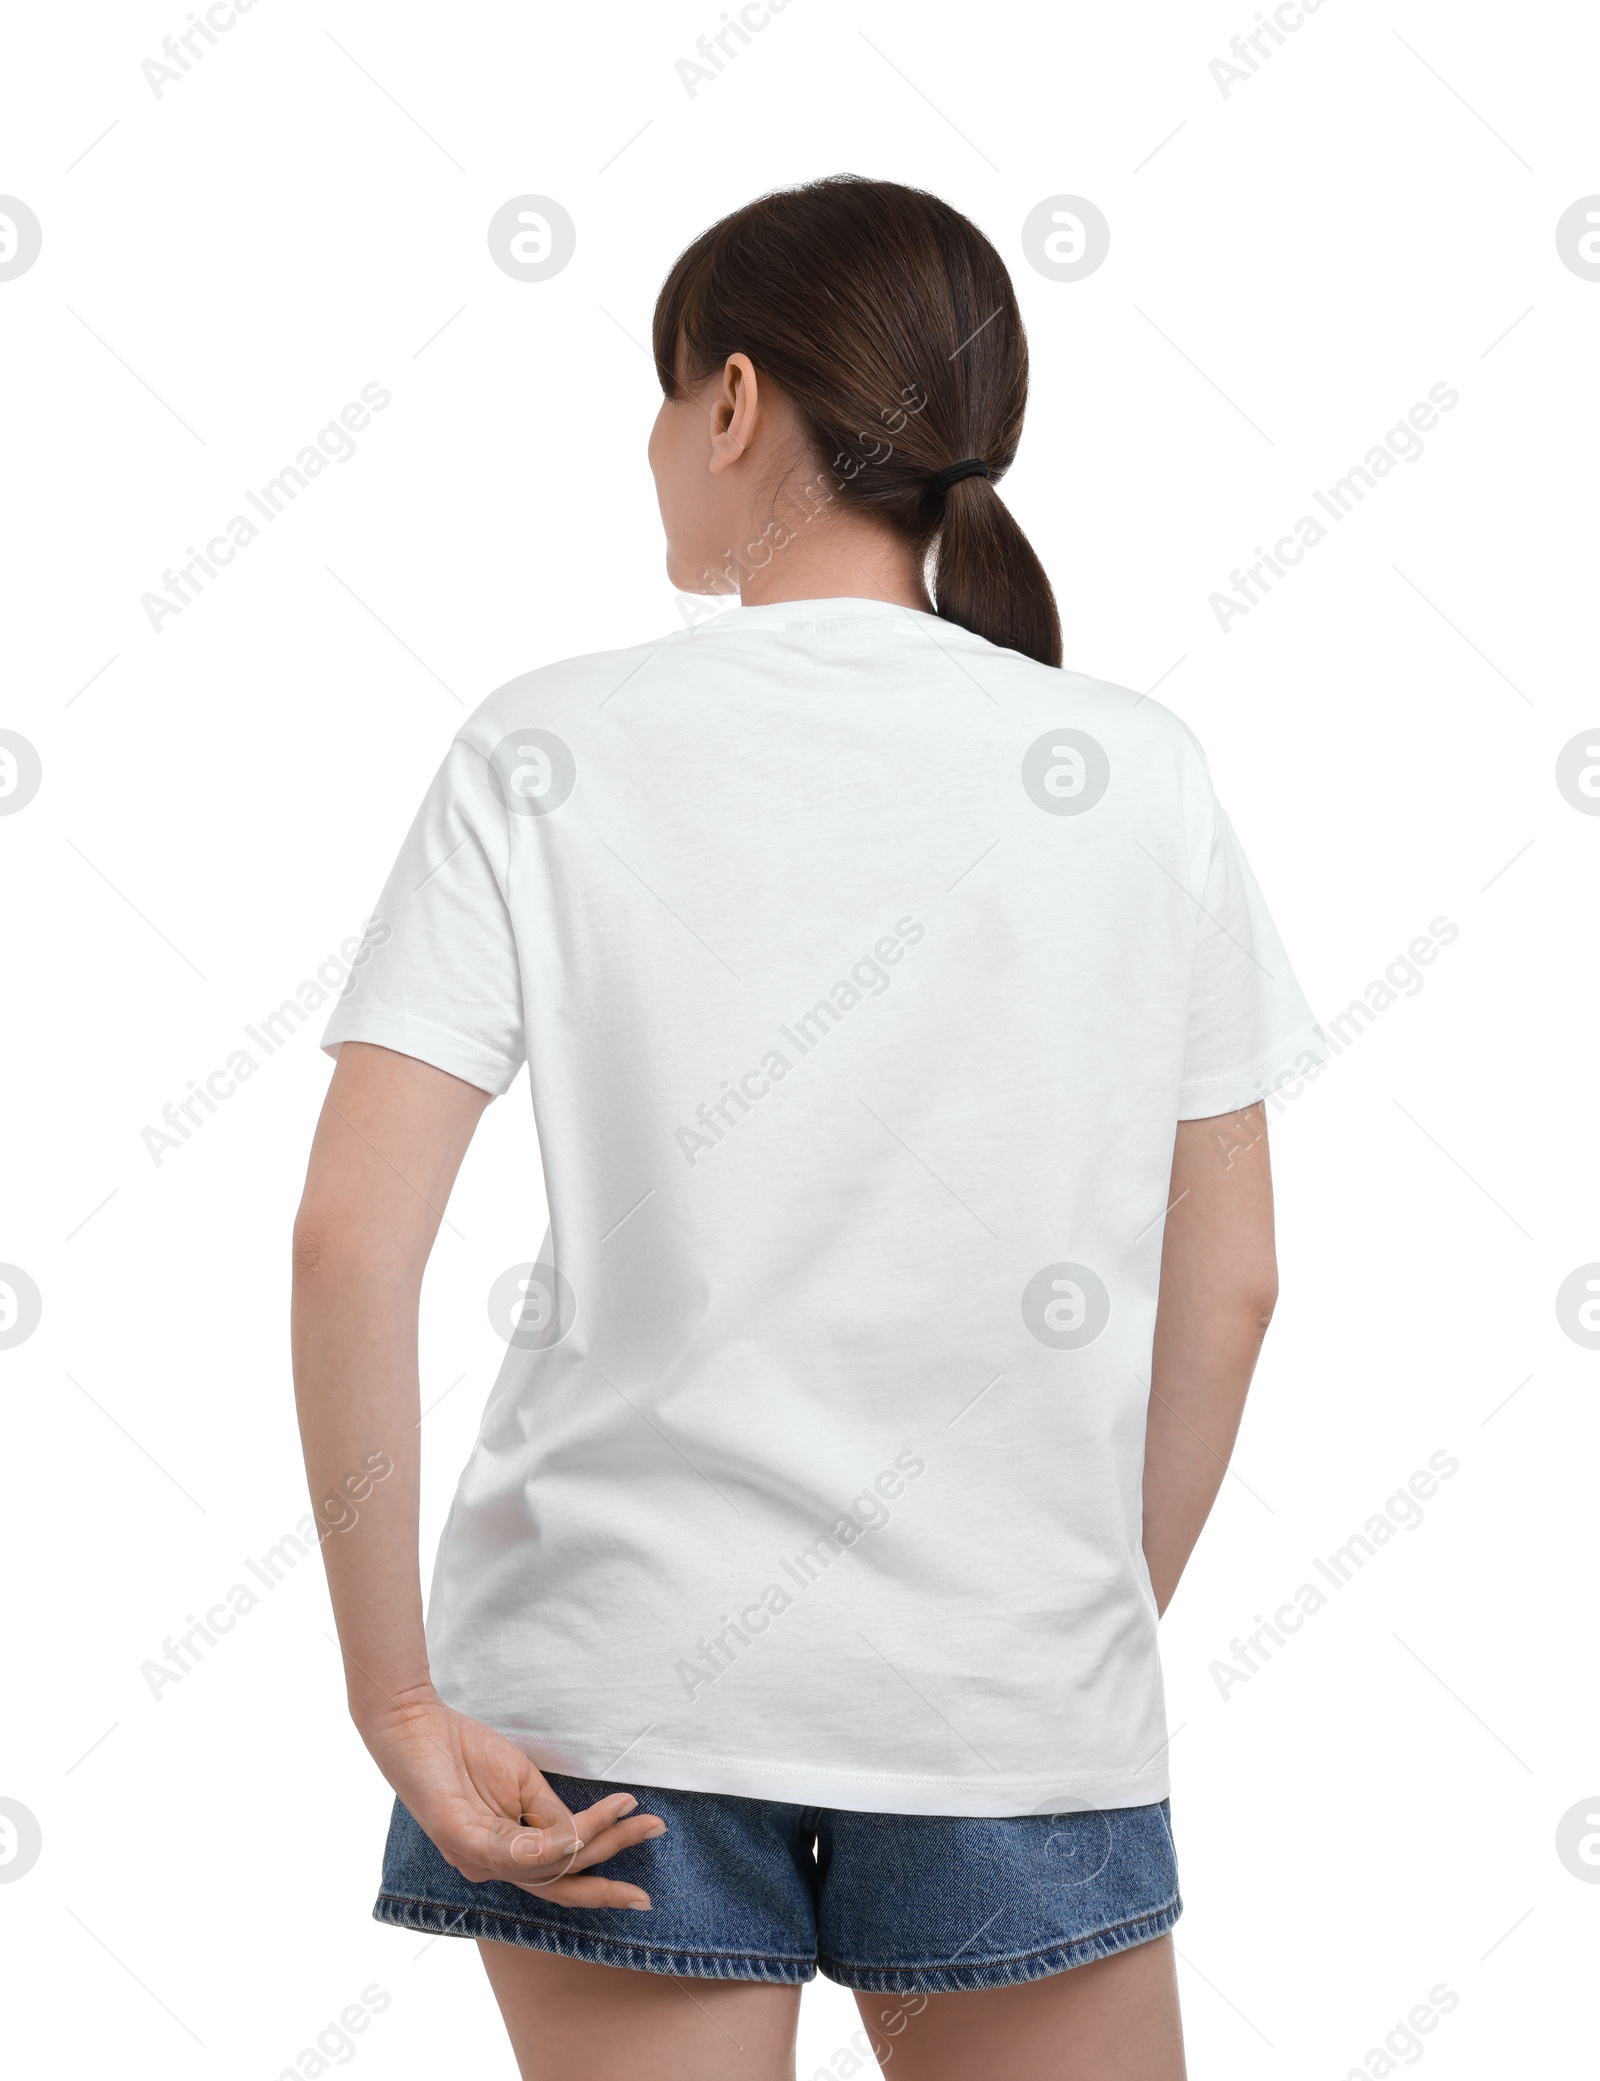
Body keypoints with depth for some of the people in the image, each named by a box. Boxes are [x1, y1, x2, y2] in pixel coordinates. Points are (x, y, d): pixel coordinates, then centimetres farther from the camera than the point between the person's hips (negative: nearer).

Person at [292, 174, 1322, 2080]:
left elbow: (351, 1241, -12)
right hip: (1016, 1678, 1)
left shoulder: (549, 756, -5)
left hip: (620, 1681, -1)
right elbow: (1227, 1282, 2)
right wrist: (1112, 1635, 13)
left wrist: (396, 1696, -5)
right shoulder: (1135, 774, -1)